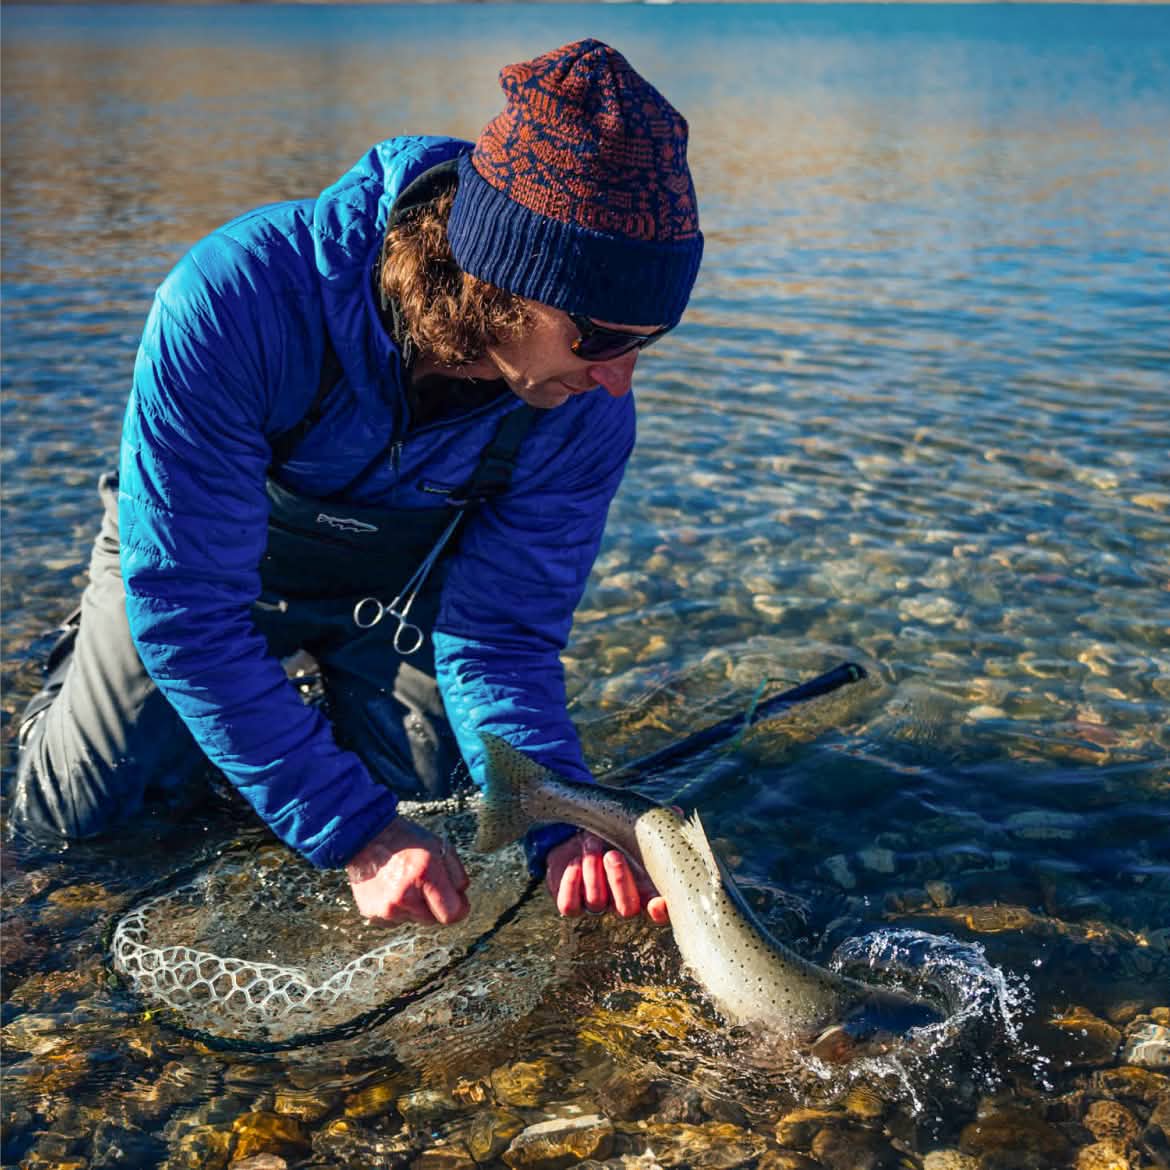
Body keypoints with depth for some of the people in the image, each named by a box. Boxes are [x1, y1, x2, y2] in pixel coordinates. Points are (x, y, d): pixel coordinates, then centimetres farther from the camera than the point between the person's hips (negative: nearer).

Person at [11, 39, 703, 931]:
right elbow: (182, 604, -39)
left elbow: (504, 635, -23)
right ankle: (96, 649, 33)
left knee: (422, 790, 3)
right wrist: (352, 832, -41)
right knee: (70, 809, 3)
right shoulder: (235, 298, -45)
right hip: (185, 555, -2)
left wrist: (562, 822, -41)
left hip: (397, 585, 3)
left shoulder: (588, 413, -32)